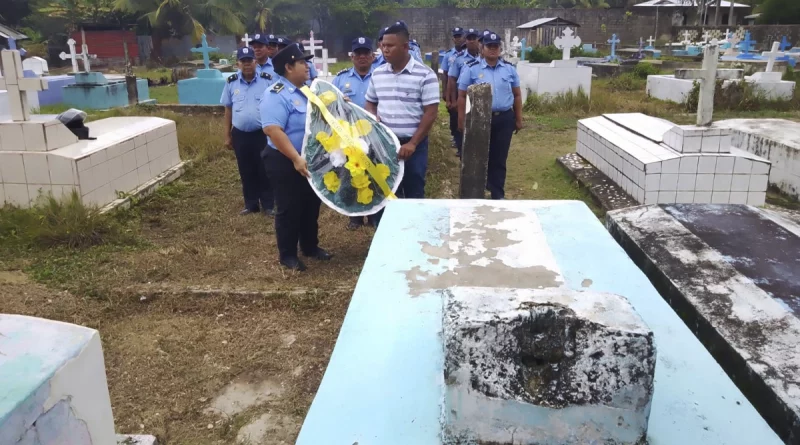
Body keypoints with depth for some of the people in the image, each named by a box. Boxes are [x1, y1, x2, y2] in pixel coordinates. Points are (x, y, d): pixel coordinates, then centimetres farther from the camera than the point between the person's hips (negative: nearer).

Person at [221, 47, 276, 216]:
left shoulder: (267, 80, -5)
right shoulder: (231, 82, 3)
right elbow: (228, 110, 9)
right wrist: (227, 136, 9)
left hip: (262, 133, -2)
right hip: (240, 134, 3)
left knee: (265, 171, 6)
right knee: (246, 172, 12)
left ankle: (268, 205, 18)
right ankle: (251, 204, 26)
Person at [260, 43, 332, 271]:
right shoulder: (276, 95, -18)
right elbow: (273, 130, -28)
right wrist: (296, 159, -34)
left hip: (310, 160, 8)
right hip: (285, 162, -8)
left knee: (311, 205, 17)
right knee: (289, 209, 3)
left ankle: (310, 246, 34)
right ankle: (287, 254, 17)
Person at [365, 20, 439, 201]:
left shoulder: (425, 75, -9)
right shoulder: (377, 73, 6)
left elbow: (430, 113, -10)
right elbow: (370, 103, 18)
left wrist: (412, 143, -15)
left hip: (413, 145, -4)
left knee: (414, 194, 6)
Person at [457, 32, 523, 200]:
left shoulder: (509, 69, 6)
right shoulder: (471, 69, -3)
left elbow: (517, 95, 11)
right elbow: (462, 96, -1)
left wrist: (518, 119, 10)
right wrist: (462, 120, -4)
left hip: (504, 119, 2)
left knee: (499, 159, 9)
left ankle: (498, 194, 20)